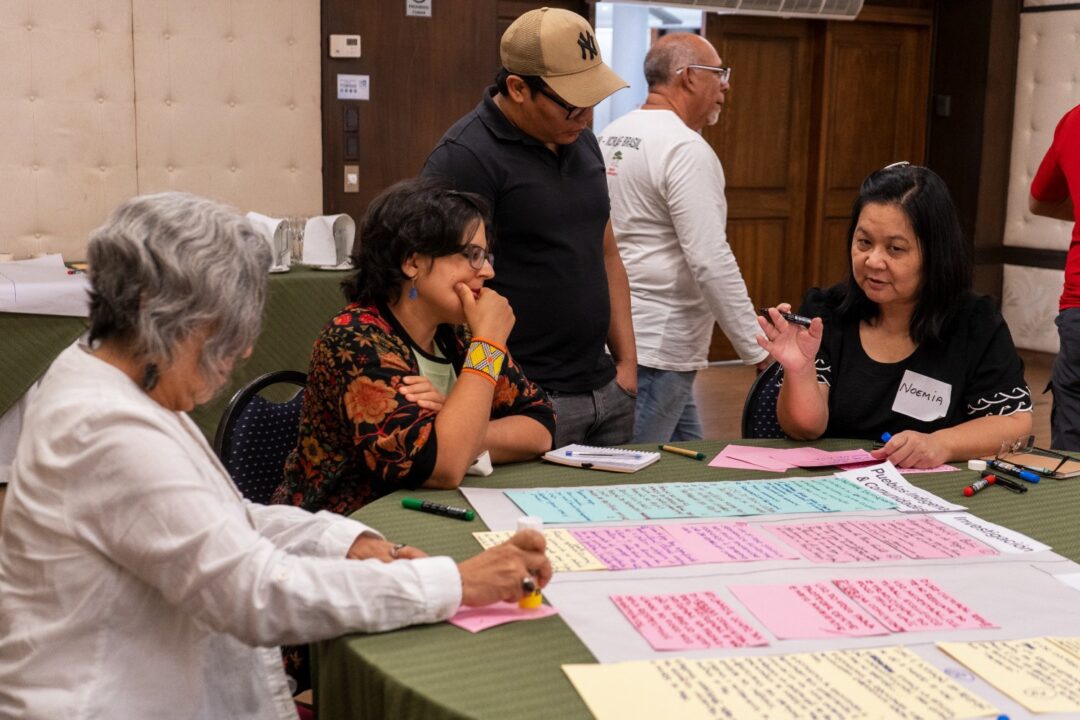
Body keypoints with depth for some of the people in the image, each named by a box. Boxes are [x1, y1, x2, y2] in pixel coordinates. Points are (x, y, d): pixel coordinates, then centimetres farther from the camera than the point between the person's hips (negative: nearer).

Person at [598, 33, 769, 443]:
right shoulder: (686, 148, -16)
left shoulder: (611, 136, 12)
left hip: (616, 336, 9)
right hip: (656, 350, -9)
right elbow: (711, 261, -22)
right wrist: (757, 350, -15)